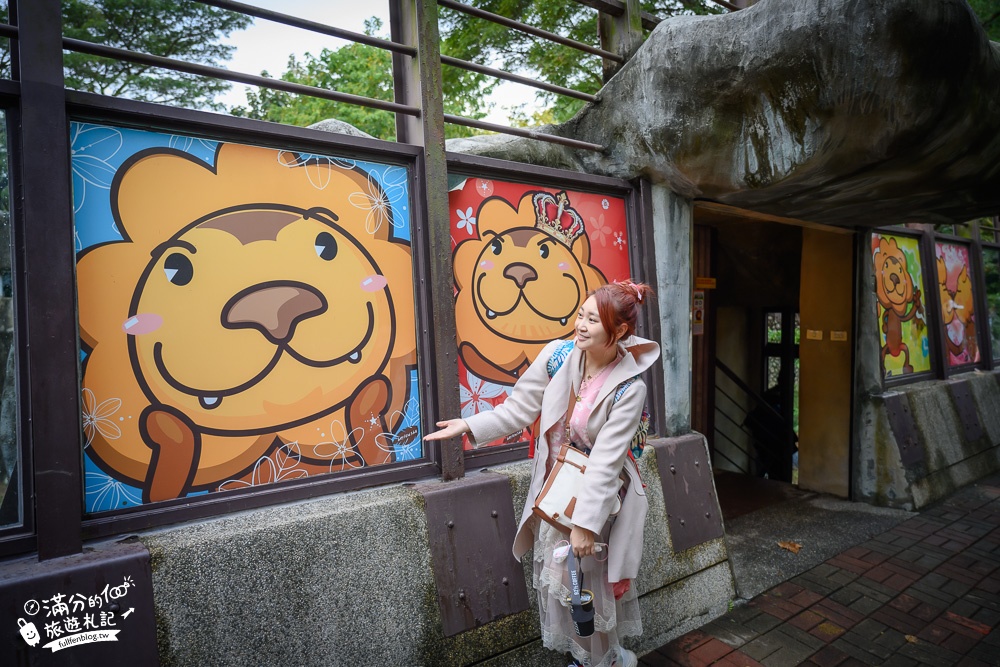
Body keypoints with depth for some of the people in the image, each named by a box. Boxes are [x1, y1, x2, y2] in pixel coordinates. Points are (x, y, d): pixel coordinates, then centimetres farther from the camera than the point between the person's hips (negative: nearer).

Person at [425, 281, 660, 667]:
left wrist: (586, 523, -20)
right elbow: (518, 410, -4)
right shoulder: (556, 355, -12)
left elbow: (605, 461, -22)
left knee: (594, 580, 10)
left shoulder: (629, 388, -20)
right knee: (554, 575, 16)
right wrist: (469, 426, -13)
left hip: (598, 495, -4)